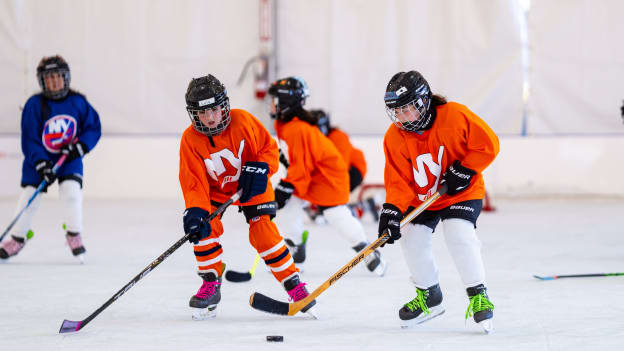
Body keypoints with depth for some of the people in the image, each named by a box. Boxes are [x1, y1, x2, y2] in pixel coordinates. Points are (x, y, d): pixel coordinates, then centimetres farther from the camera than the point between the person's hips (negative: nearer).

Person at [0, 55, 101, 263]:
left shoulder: (78, 102, -8)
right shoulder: (35, 105, -15)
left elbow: (94, 128, -1)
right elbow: (29, 140, -15)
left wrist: (80, 146, -17)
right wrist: (42, 164, -24)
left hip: (69, 159, 1)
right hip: (39, 159, -1)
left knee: (72, 191, -17)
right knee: (29, 198, -1)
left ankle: (74, 236, -1)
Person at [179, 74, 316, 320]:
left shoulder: (242, 121, -23)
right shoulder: (191, 140, -20)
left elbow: (269, 147, -10)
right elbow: (194, 182, -22)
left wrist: (259, 170, -27)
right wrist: (195, 212, -36)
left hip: (251, 186, -2)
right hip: (215, 189, 2)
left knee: (263, 232, -14)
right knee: (204, 227, -19)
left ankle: (294, 284, -2)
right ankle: (210, 285, -2)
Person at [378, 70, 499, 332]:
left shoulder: (454, 116, -24)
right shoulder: (395, 137, -14)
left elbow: (488, 144, -16)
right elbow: (398, 180, -12)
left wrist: (464, 171, -22)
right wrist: (392, 211, -27)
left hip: (462, 192, -5)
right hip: (421, 197, 5)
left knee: (459, 234, -24)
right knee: (412, 238, -5)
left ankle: (478, 295, -12)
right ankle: (428, 295, 18)